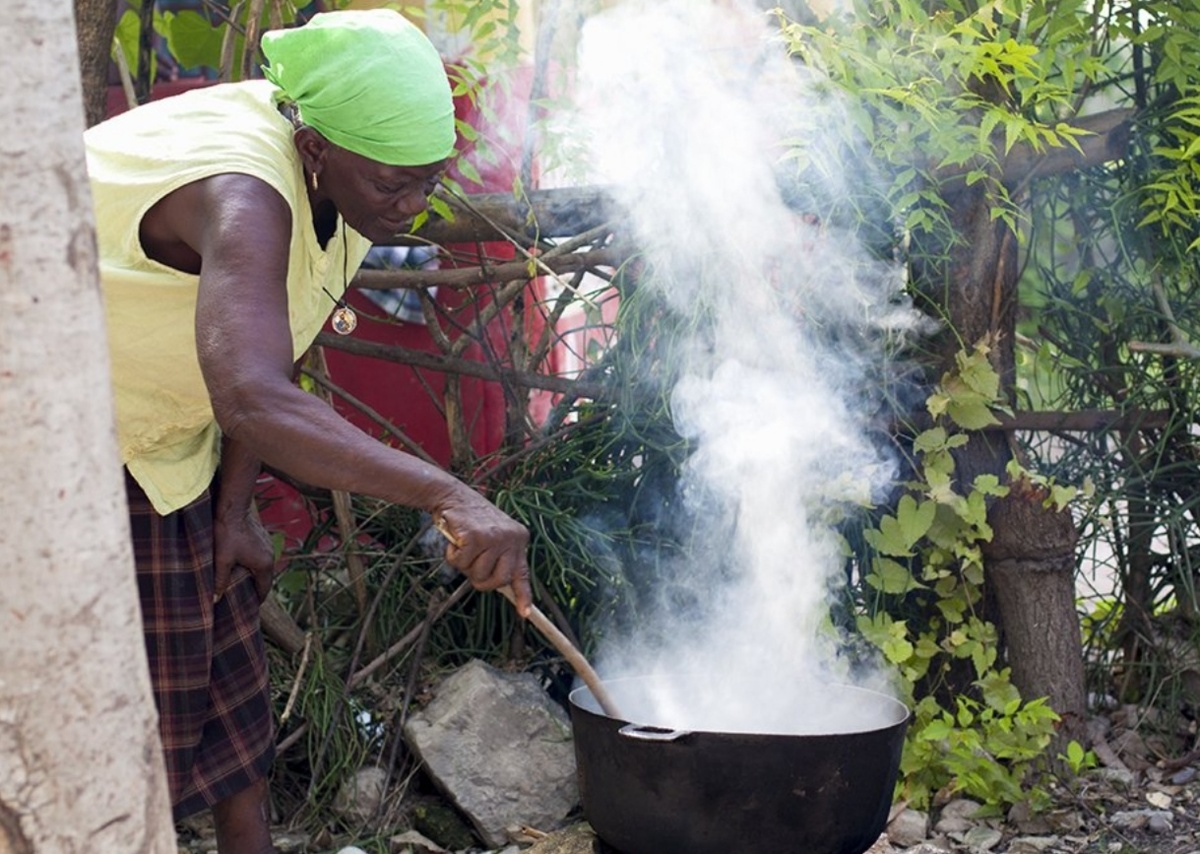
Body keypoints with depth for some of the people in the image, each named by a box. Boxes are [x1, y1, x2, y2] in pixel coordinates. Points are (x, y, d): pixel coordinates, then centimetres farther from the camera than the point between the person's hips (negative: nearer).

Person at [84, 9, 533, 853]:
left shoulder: (343, 182, -10)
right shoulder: (245, 196, -37)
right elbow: (253, 400, -55)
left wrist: (233, 512, -1)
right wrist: (449, 496, -60)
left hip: (161, 439, 8)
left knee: (227, 666, 12)